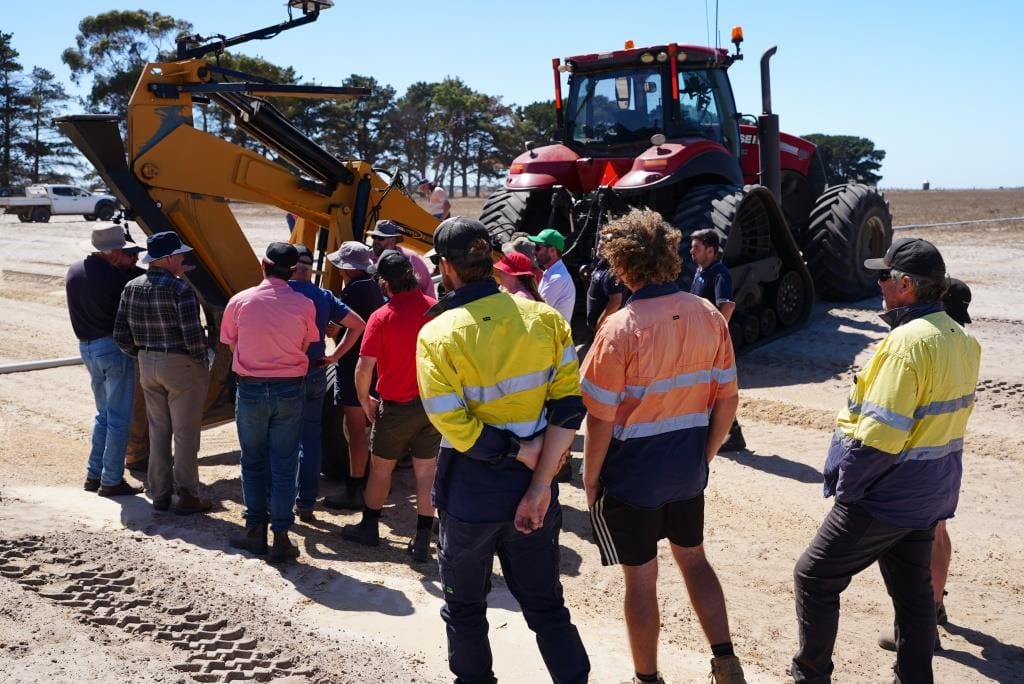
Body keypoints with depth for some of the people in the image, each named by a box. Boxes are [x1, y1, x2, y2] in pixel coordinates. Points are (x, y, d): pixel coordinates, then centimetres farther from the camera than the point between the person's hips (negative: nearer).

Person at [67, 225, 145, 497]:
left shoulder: (74, 272, 5)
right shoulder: (115, 276, -19)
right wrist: (130, 269, -2)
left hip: (87, 347, 8)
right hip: (114, 348, -8)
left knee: (103, 413, 21)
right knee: (119, 418, 1)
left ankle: (94, 474, 23)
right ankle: (111, 481, 6)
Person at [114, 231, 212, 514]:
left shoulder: (132, 288, 3)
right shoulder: (180, 289, -18)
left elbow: (121, 335, 5)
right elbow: (192, 334, -22)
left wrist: (142, 355, 17)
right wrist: (202, 358, -6)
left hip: (148, 366, 7)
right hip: (182, 366, -6)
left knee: (158, 431, 16)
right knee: (185, 433, 3)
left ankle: (159, 494, 23)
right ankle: (187, 496, 9)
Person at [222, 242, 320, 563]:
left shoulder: (240, 301, -5)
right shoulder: (304, 305, -7)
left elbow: (231, 344, 6)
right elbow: (305, 349, 1)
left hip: (250, 389, 0)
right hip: (290, 390, 0)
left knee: (253, 463, 15)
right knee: (284, 466, 6)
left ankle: (256, 531, 22)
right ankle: (281, 539, 8)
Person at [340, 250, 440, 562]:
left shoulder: (382, 317, -15)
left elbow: (364, 368, -15)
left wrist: (365, 400, 2)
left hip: (397, 406, -3)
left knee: (380, 469, 16)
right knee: (426, 472, 9)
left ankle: (369, 528, 32)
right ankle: (422, 541, 14)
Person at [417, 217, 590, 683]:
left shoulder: (437, 335, -16)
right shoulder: (543, 318, -6)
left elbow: (454, 426, -21)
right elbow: (568, 406, -9)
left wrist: (522, 452, -11)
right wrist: (540, 484, -10)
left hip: (470, 490, -3)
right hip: (531, 485, 3)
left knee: (465, 606, 19)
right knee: (545, 604, 16)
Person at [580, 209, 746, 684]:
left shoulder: (621, 328, -21)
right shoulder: (709, 317, -6)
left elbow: (601, 418, -18)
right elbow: (727, 400, 1)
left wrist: (590, 478, -4)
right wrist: (705, 455, 13)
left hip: (632, 476, -5)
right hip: (688, 470, 5)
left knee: (641, 578, 11)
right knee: (693, 558, 25)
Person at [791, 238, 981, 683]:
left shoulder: (908, 341, -24)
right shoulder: (962, 340, 5)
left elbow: (881, 432, -26)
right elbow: (943, 417, 12)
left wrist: (845, 485, -17)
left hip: (885, 495, -9)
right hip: (930, 495, 9)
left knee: (814, 578, 5)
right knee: (913, 591, 19)